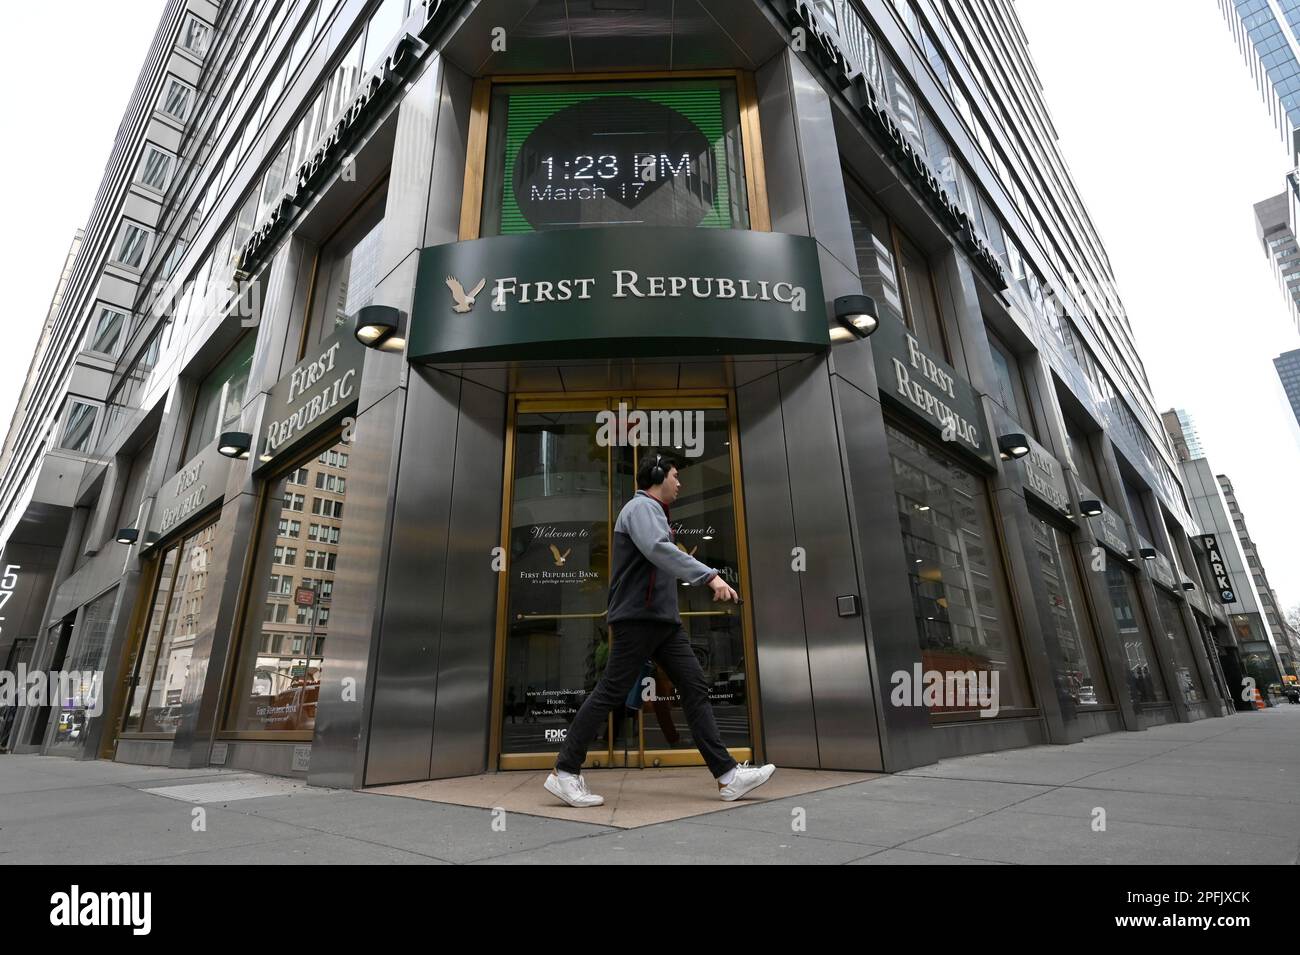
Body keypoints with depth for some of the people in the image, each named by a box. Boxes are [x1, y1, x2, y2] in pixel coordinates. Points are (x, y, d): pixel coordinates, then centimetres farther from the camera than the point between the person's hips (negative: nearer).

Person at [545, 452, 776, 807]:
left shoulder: (654, 511, 24)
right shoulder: (642, 506, -8)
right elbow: (659, 550, -27)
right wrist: (710, 576, -34)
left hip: (664, 619, 10)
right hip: (638, 617, -10)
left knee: (696, 687, 3)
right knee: (610, 692, -5)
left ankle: (728, 775, 3)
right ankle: (565, 773, 6)